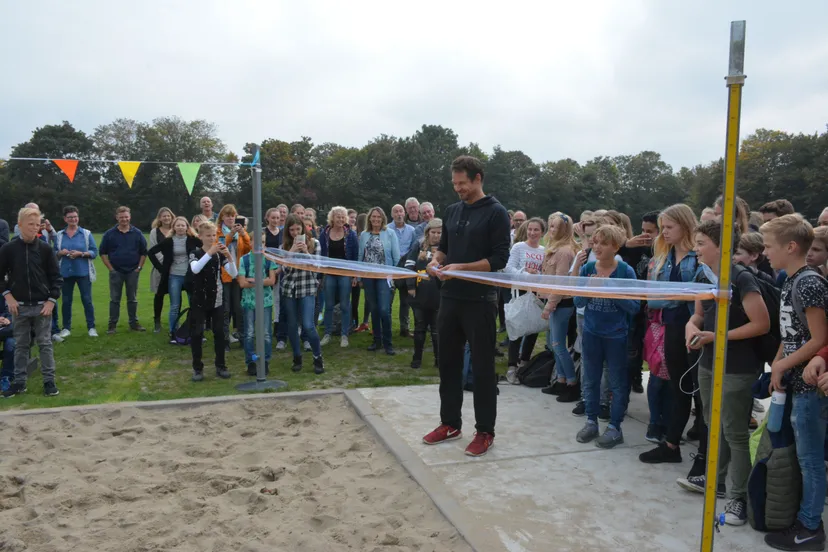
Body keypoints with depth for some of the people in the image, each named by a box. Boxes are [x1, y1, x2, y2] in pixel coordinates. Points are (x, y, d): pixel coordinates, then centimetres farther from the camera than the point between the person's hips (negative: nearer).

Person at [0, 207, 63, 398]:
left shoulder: (45, 249, -3)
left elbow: (56, 277, 0)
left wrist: (51, 300, -6)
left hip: (42, 305, 0)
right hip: (19, 306, 1)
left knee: (45, 343, 4)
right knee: (21, 345, 10)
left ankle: (49, 380, 11)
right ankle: (19, 381, 19)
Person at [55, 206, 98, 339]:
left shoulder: (86, 234, 1)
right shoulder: (59, 235, 6)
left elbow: (94, 252, -1)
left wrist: (81, 253, -16)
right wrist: (61, 253, -10)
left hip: (83, 272, -2)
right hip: (65, 273, 2)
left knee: (87, 300, -1)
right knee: (66, 301, 8)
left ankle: (91, 327, 6)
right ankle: (66, 328, 18)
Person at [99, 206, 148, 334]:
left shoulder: (137, 233, 3)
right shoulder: (110, 234, 0)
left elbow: (144, 252, 8)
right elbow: (102, 252, 5)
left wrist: (139, 267, 0)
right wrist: (110, 268, -2)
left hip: (133, 271, 1)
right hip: (116, 272, -1)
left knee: (132, 299, 8)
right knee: (114, 299, 3)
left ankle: (134, 323, 16)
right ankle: (112, 325, 9)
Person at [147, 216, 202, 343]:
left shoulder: (192, 240, -3)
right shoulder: (168, 241, -1)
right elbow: (151, 252, 3)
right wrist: (160, 268, -2)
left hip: (190, 276, 0)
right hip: (174, 277, 0)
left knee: (195, 305, 5)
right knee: (175, 307, 5)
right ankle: (173, 333, 14)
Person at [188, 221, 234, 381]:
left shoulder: (220, 254, 2)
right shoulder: (195, 253, -5)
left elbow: (234, 274, -9)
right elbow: (195, 269, -27)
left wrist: (229, 256, -24)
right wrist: (209, 253, -34)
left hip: (217, 300, 2)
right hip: (199, 300, -2)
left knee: (219, 332, 4)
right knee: (197, 333, -2)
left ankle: (220, 366, 15)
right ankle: (197, 368, 9)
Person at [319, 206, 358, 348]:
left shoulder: (351, 234, -4)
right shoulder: (324, 234, 1)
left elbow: (356, 255, -2)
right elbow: (321, 254, 6)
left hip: (345, 274, -2)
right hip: (329, 273, 2)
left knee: (345, 305, 3)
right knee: (329, 305, 8)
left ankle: (344, 335, 11)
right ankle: (327, 334, 18)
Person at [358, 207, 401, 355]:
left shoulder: (390, 233, -3)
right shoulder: (363, 235, 6)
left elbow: (396, 256, -3)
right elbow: (360, 256, 9)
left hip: (384, 276, -3)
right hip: (368, 276, 4)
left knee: (384, 309, -11)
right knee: (374, 309, 10)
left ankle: (387, 343, 0)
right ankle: (377, 340, 20)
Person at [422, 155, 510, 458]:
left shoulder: (496, 212, -7)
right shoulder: (452, 211, 12)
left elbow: (499, 258, -13)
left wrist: (460, 268, -20)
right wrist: (436, 260, -3)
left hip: (479, 301, -6)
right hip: (450, 298, 6)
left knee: (482, 367, 3)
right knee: (448, 362, 13)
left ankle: (485, 431, 15)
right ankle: (450, 423, 27)